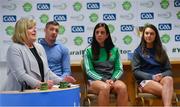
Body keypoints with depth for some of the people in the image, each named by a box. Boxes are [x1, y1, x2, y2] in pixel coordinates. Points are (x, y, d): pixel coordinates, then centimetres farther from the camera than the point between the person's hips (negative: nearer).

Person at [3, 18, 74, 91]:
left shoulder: (39, 47, 15)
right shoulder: (14, 49, -5)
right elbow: (20, 75, -16)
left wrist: (61, 81, 5)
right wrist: (40, 84, -25)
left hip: (40, 91, 6)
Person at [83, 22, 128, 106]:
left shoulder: (114, 50, 14)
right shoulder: (88, 50, 6)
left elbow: (119, 69, 10)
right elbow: (89, 71, -2)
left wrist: (113, 79, -11)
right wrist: (104, 80, -15)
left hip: (112, 79, 2)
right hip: (96, 80, -2)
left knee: (123, 87, -32)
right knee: (105, 88, -37)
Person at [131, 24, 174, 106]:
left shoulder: (161, 51, 20)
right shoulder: (138, 51, 11)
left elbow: (168, 70, 13)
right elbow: (136, 71, 1)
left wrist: (161, 75, -11)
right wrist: (152, 77, -14)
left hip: (161, 79, 2)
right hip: (145, 80, -2)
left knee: (169, 79, -37)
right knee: (166, 91, -35)